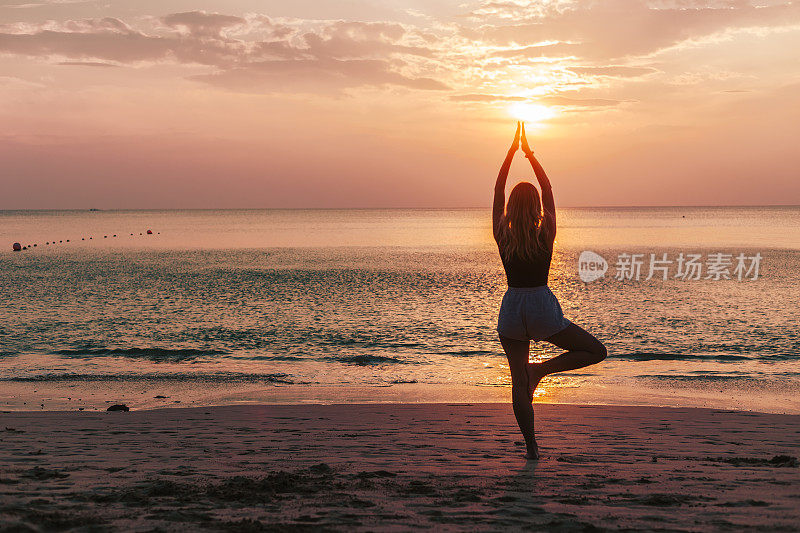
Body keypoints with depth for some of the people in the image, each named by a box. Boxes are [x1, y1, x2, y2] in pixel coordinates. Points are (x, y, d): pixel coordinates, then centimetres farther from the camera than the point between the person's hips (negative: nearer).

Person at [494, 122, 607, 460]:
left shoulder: (503, 237, -5)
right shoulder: (546, 235, -8)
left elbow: (498, 192, 2)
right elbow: (548, 191, 3)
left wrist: (512, 150, 5)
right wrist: (530, 154, 8)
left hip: (512, 310, 3)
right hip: (543, 310, -2)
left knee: (519, 382, 9)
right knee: (596, 351, 13)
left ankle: (531, 447, 9)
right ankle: (542, 369, -1)